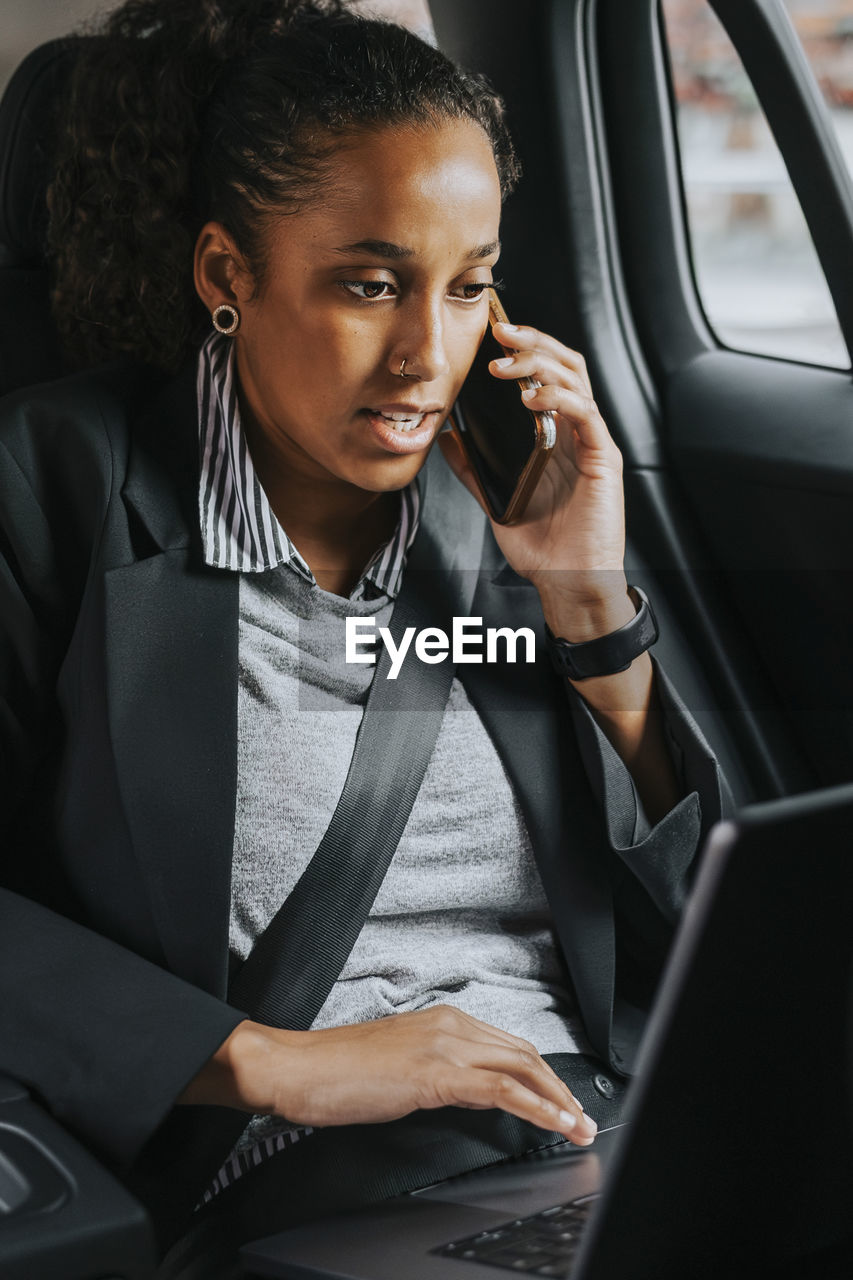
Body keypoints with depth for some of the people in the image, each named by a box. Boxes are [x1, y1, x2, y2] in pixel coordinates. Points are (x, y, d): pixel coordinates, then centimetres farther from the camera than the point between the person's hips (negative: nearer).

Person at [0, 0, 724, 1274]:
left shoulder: (510, 498, 15)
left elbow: (688, 913, 16)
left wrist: (591, 610, 3)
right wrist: (277, 1064, -15)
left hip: (595, 1133, 4)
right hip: (289, 1175, -4)